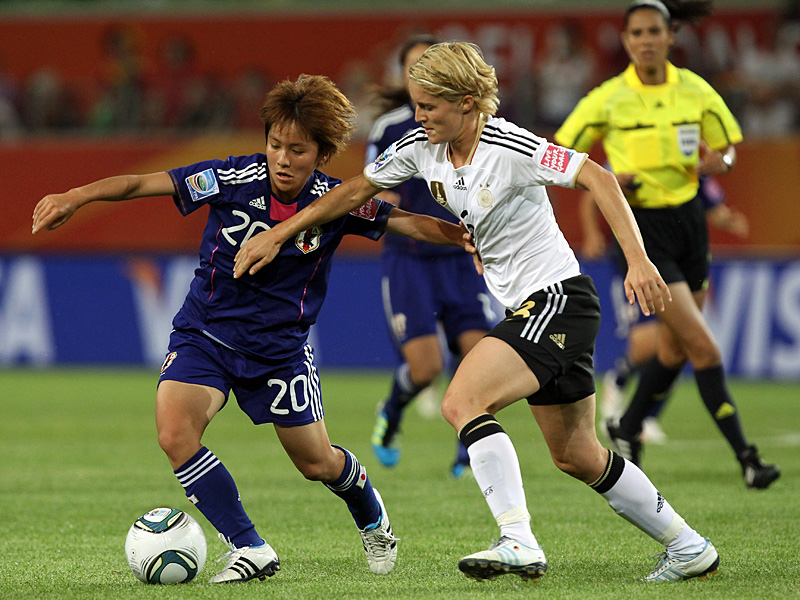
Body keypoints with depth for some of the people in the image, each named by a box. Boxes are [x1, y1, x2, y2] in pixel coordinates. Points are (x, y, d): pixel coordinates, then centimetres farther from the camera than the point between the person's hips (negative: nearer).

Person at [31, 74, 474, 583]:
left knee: (317, 462, 10)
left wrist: (468, 236, -23)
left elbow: (414, 223, -7)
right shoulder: (236, 179, -17)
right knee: (175, 431, -25)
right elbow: (142, 184, -19)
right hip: (205, 333, -1)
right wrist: (76, 197, -30)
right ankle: (250, 550, -13)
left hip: (281, 347, 1)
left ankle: (371, 515, 46)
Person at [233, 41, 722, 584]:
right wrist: (277, 235, 12)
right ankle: (689, 548, 25)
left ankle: (519, 543, -27)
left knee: (462, 402, -23)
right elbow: (355, 192, 14)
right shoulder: (422, 147, 2)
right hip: (528, 307, 9)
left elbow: (598, 178, -24)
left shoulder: (508, 147, -20)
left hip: (558, 297, -9)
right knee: (576, 456, 13)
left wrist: (638, 261, -33)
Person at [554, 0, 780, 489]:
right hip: (642, 228, -5)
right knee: (705, 348, -12)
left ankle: (627, 430, 38)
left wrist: (718, 162, -11)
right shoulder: (609, 99, -9)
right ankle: (746, 458, -10)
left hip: (688, 219, 5)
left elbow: (729, 145, 12)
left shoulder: (694, 91, 0)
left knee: (675, 349, 14)